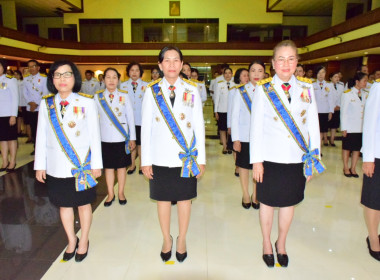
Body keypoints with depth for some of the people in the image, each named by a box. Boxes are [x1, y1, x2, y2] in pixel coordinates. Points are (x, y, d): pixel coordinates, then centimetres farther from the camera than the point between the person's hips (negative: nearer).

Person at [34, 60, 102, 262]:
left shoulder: (87, 102, -7)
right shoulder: (46, 103, 1)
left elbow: (94, 135, -6)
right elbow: (41, 136, 4)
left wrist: (96, 163, -5)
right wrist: (40, 165, 4)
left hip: (82, 165, -2)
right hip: (56, 167, 3)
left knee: (83, 203, 12)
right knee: (64, 204, 16)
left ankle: (84, 241, 34)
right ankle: (71, 240, 37)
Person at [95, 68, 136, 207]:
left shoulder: (124, 95, -1)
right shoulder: (97, 96, 2)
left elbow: (130, 117, 0)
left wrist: (132, 138, -1)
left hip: (122, 138, -1)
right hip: (105, 138, 1)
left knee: (121, 166, 10)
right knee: (108, 167, 10)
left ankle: (121, 193, 27)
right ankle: (110, 194, 26)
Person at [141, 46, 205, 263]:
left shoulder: (192, 90, 2)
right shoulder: (152, 91, 2)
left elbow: (199, 125, 2)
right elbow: (146, 126, 2)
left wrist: (201, 158, 0)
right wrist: (145, 160, 0)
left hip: (186, 156, 0)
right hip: (160, 156, 0)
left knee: (185, 198, 11)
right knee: (163, 199, 12)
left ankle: (182, 240, 33)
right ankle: (167, 239, 34)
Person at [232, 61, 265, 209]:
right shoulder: (240, 90, -2)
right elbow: (235, 115, -3)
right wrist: (235, 138, -7)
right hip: (244, 136, -1)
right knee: (244, 165, 11)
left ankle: (255, 195, 31)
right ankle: (245, 194, 30)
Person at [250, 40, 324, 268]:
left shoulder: (306, 87, 2)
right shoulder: (264, 89, -4)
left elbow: (313, 124, 4)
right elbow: (256, 126, -5)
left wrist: (314, 157, 3)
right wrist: (256, 160, -7)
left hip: (298, 158, 2)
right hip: (271, 158, -2)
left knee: (289, 202, 15)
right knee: (268, 202, 12)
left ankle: (281, 243, 37)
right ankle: (266, 244, 35)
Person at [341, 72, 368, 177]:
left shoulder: (365, 95, 7)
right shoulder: (347, 94, -7)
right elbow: (343, 112, -8)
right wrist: (343, 128, -10)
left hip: (361, 127, 5)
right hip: (350, 127, -4)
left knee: (357, 148, 8)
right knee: (347, 148, 7)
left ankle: (353, 168, 20)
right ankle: (345, 168, 21)